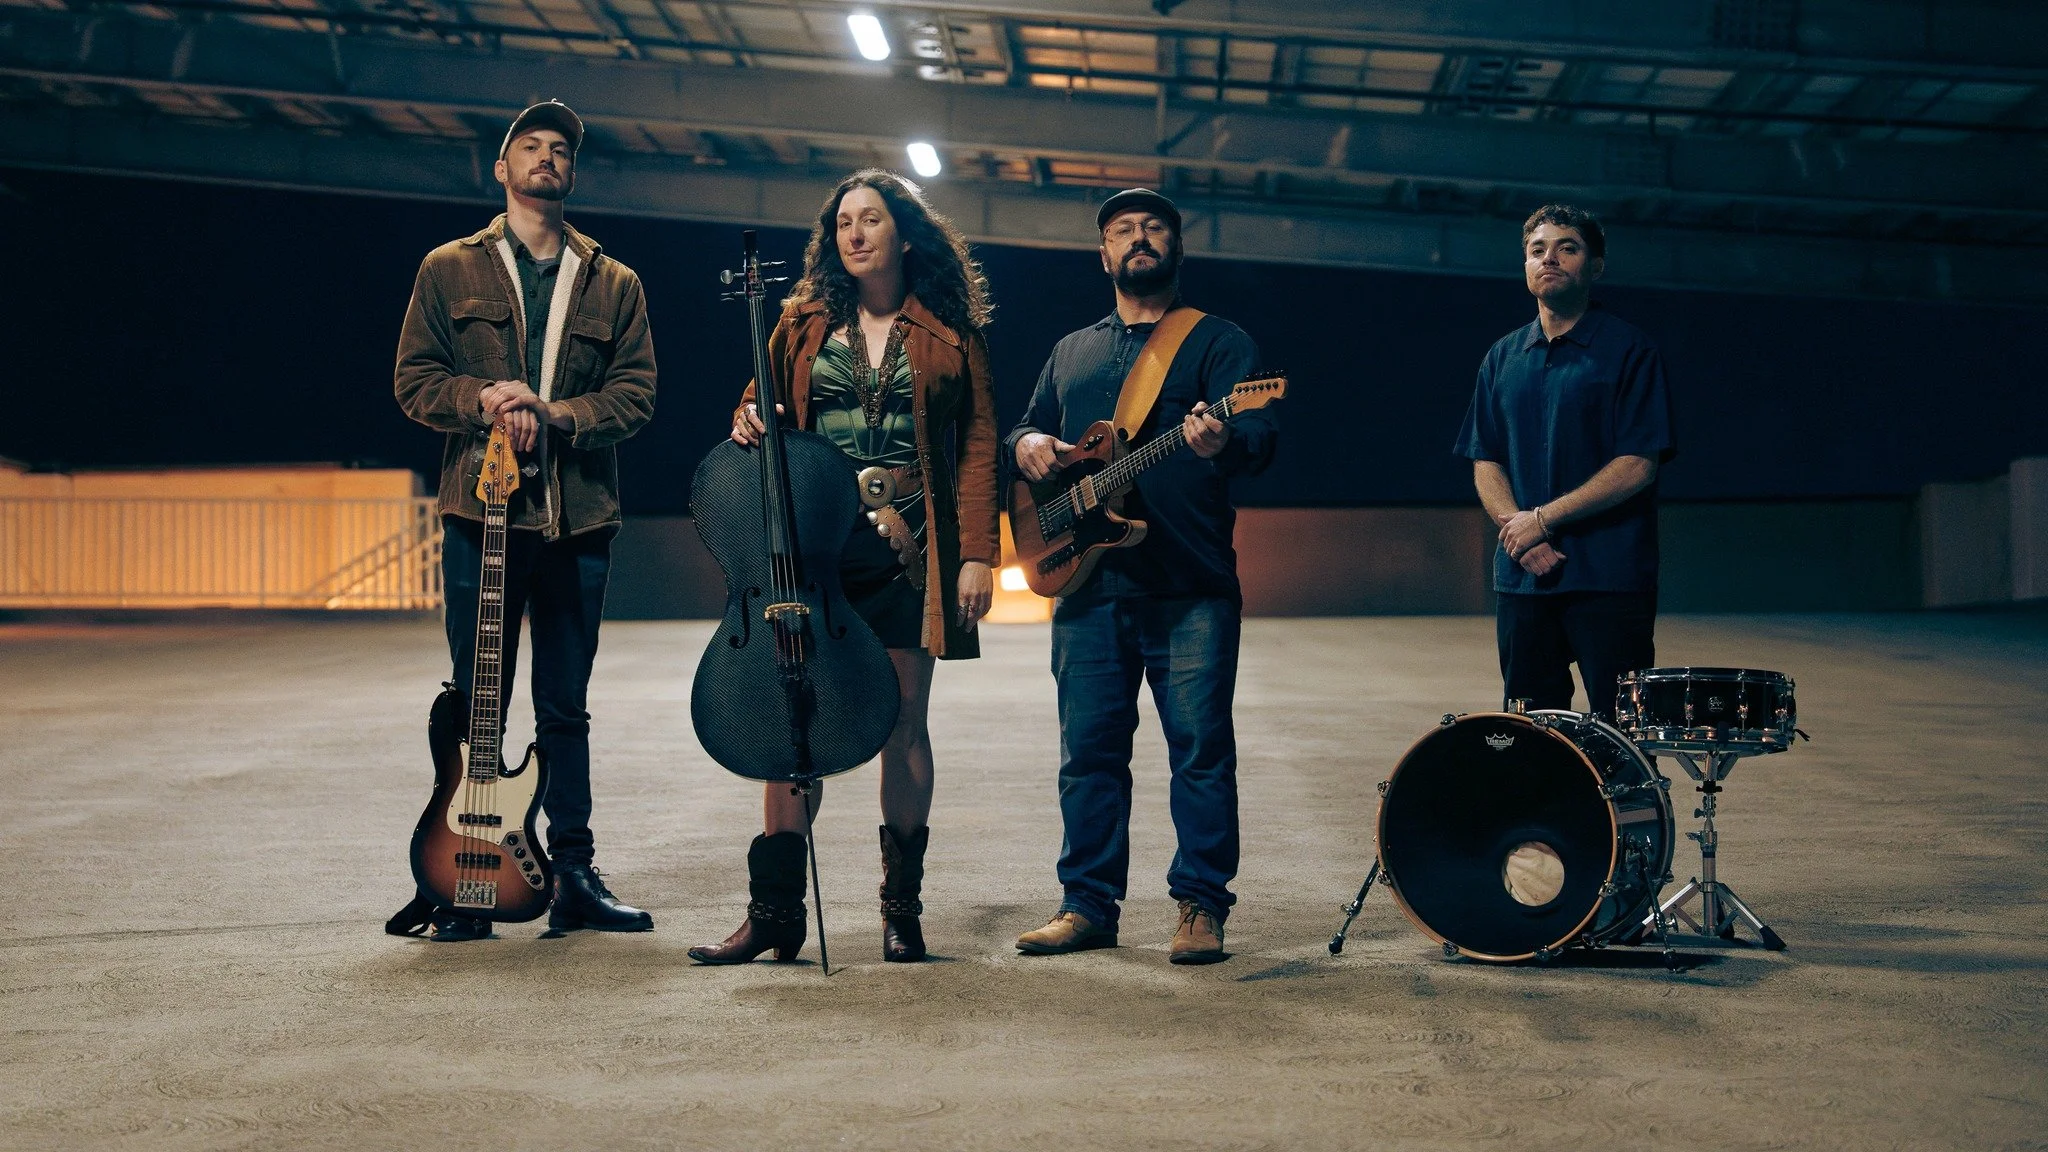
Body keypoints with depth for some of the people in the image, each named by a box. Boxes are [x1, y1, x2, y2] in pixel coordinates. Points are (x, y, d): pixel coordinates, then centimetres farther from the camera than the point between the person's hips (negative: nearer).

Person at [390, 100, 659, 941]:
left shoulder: (614, 285, 13)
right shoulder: (450, 270, 9)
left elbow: (635, 392, 4)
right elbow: (415, 380, 5)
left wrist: (554, 414, -12)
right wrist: (484, 401, -14)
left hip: (579, 518, 2)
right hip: (481, 513, -1)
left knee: (565, 708, 7)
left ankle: (574, 877, 12)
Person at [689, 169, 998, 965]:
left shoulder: (949, 332, 5)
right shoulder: (806, 322, 11)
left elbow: (978, 444, 2)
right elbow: (764, 398, 21)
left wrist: (978, 552, -7)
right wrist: (750, 420, -4)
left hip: (908, 544, -1)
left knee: (903, 725, 4)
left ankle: (902, 908, 15)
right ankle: (775, 910, 2)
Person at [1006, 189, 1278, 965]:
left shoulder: (1218, 340, 5)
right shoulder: (1072, 353, 21)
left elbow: (1260, 435, -9)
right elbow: (1026, 430, 26)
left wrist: (1225, 444, -33)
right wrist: (1028, 444, 1)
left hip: (1191, 587, -4)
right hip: (1089, 587, 4)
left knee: (1201, 749, -4)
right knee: (1088, 750, 7)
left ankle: (1201, 907, 3)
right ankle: (1088, 903, 15)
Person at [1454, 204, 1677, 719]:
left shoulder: (1629, 351, -3)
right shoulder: (1504, 358, 13)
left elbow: (1638, 465, -10)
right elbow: (1485, 462, 11)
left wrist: (1544, 518, -12)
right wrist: (1517, 530, -7)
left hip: (1608, 579, -5)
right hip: (1523, 577, 5)